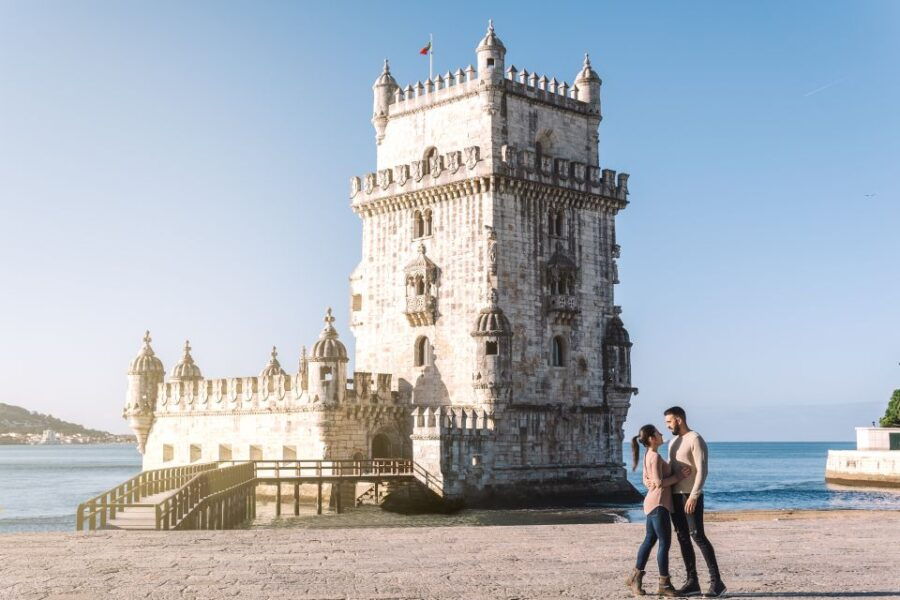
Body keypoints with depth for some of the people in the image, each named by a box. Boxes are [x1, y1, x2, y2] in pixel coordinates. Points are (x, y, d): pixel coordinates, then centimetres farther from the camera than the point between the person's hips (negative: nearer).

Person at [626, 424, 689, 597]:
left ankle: (635, 577, 19)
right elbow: (659, 483, -20)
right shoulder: (655, 456, -17)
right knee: (665, 543, -5)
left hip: (653, 503, 10)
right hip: (658, 504, -10)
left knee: (649, 540, 14)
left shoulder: (649, 456, 14)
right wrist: (679, 476, -13)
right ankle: (664, 584, 0)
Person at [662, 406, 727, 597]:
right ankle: (692, 582, 10)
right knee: (683, 538, 6)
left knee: (697, 536, -13)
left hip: (691, 496, -8)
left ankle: (716, 582, -10)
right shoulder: (674, 442, 17)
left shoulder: (695, 440, -11)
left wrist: (693, 496, -25)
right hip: (675, 495, 8)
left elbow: (702, 470, -18)